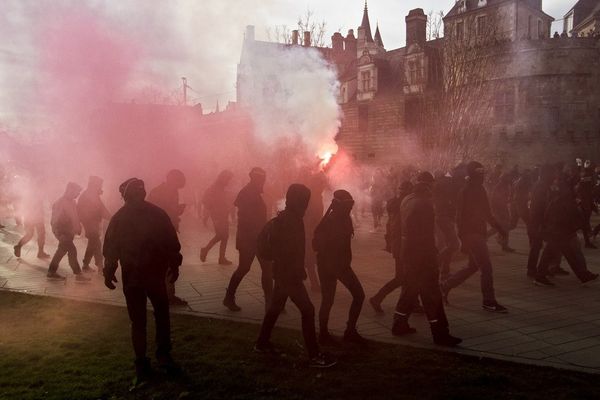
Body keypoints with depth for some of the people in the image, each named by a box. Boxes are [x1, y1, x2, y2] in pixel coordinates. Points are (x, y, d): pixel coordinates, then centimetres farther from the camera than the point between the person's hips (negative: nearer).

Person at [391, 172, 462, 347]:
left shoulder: (407, 200, 9)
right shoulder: (425, 203, -17)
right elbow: (427, 232, -19)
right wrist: (432, 254, -13)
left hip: (407, 250, 9)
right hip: (422, 252, -9)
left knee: (410, 288, 19)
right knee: (431, 293, -5)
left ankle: (399, 324, 26)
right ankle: (440, 333, -2)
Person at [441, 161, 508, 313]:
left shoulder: (479, 189, 13)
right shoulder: (466, 191, -15)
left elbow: (486, 213, 23)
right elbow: (461, 216, -18)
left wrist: (498, 227, 18)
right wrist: (464, 239, -22)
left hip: (479, 234, 10)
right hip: (472, 234, -10)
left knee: (473, 266, 17)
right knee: (486, 268, -6)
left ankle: (446, 285, 28)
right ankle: (489, 302, 4)